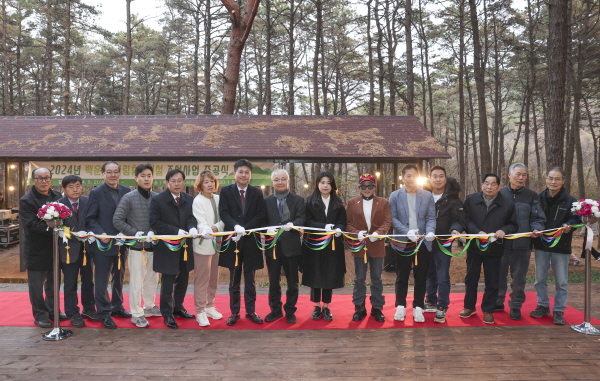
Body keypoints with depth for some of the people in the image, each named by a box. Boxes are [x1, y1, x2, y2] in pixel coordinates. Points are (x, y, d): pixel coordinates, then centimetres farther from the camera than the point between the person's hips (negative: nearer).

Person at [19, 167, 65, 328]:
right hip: (36, 249, -5)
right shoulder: (26, 200, -10)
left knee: (53, 281, 17)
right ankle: (40, 315, 19)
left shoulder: (57, 196, 4)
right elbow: (31, 224, -20)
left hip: (54, 247, 5)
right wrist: (49, 228, -29)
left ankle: (52, 310, 31)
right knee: (36, 284, 6)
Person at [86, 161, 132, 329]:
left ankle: (117, 306, 33)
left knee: (119, 278, 17)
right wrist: (101, 234, -22)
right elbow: (90, 219, -8)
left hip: (122, 243, 4)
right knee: (102, 280, 5)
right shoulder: (96, 193, -6)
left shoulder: (126, 191, 4)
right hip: (103, 244, -4)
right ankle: (104, 313, 15)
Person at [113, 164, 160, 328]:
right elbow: (117, 220, -8)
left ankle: (149, 307, 34)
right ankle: (136, 314, 15)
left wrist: (154, 232, -15)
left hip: (153, 245, 4)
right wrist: (134, 233, -14)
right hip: (136, 246, -3)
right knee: (136, 281, 2)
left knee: (152, 279, 16)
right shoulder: (129, 198, -8)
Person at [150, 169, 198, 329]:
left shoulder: (189, 199, 5)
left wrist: (192, 228, -23)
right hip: (167, 247, -5)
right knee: (168, 282, 3)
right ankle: (167, 314, 17)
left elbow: (191, 217, 1)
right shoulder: (158, 200, -9)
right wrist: (176, 231, -21)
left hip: (185, 246, 5)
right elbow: (154, 223, -13)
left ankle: (178, 308, 34)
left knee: (183, 279, 16)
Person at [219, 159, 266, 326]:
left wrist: (244, 229, -16)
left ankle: (251, 311, 20)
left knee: (250, 280, 10)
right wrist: (235, 227, -26)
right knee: (234, 280, 9)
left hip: (251, 241, 1)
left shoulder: (257, 193, 4)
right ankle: (234, 312, 18)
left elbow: (261, 216, -3)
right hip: (233, 240, 0)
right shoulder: (226, 191, 2)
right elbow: (223, 213, -8)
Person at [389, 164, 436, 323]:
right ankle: (400, 307, 20)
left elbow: (431, 217, 1)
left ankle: (418, 308, 19)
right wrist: (407, 231, -19)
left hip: (423, 242, 1)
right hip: (402, 242, -1)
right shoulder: (395, 196, 1)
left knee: (421, 277, 7)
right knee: (402, 276, 8)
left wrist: (430, 231, -19)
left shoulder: (427, 195, 4)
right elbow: (393, 218, -5)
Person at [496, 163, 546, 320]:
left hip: (522, 244, 0)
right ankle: (498, 302, 26)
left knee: (519, 277, 9)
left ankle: (516, 306, 22)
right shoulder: (500, 194, 2)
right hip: (501, 242, 0)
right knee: (499, 275, 11)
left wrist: (536, 229, -18)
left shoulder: (532, 196, 3)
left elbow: (537, 218, 2)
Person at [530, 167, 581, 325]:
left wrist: (568, 226, -24)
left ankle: (558, 311, 18)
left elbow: (577, 220, -5)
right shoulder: (538, 198, 1)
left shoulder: (570, 201, -6)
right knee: (540, 279, 11)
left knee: (561, 281, 5)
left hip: (561, 247, -2)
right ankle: (543, 306, 26)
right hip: (541, 245, 2)